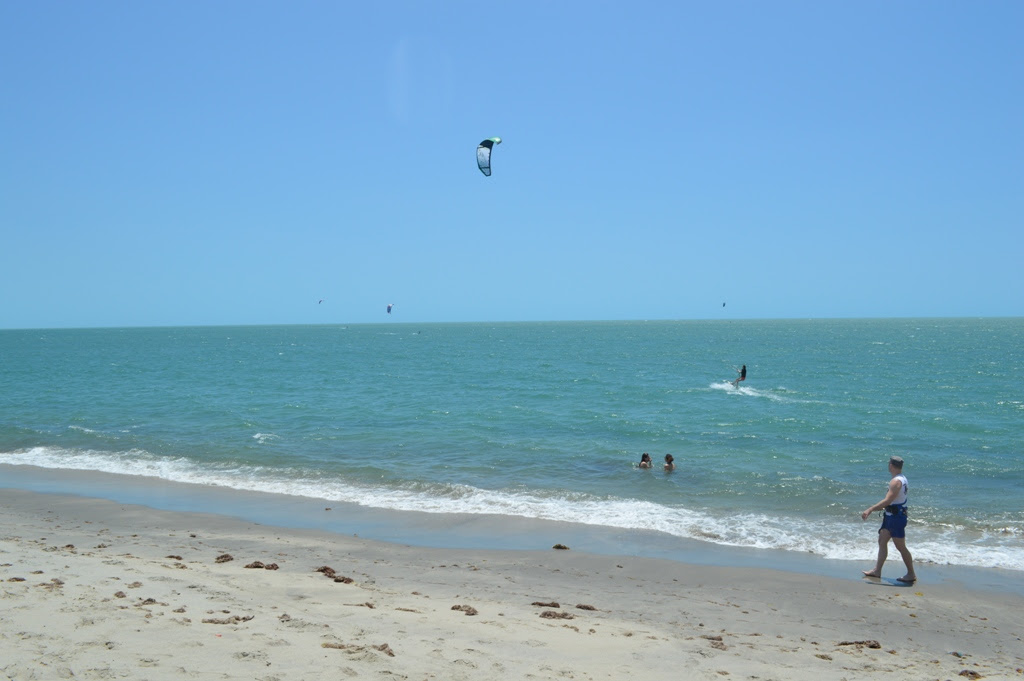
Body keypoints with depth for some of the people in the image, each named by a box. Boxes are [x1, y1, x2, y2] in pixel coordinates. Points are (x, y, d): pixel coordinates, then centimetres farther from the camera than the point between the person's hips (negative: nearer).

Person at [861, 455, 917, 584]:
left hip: (896, 517, -10)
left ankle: (911, 574, 9)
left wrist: (870, 509, -30)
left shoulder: (896, 481, -22)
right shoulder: (902, 479, 9)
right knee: (882, 541, 13)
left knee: (900, 547, -1)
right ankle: (877, 570, 17)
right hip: (891, 515, 10)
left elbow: (887, 501, -30)